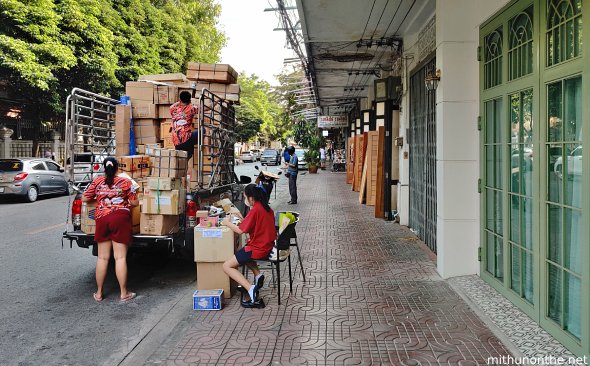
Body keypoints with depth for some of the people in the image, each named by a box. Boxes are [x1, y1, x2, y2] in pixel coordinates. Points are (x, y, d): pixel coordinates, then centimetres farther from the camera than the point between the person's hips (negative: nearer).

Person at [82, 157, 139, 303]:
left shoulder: (97, 182, 9)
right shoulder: (125, 182, 3)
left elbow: (84, 198, 16)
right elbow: (135, 203, 4)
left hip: (102, 219, 3)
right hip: (120, 219, -2)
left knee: (102, 257, 10)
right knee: (120, 257, 0)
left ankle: (99, 293, 18)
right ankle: (124, 293, 5)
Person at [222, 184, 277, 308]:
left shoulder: (255, 210, -19)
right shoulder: (267, 208, 8)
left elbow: (240, 230, -16)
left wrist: (227, 223, 0)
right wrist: (243, 220, 14)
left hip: (259, 249, -9)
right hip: (269, 246, 9)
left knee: (227, 266, -3)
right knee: (244, 252, 37)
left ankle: (251, 289, -18)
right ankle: (258, 275, 16)